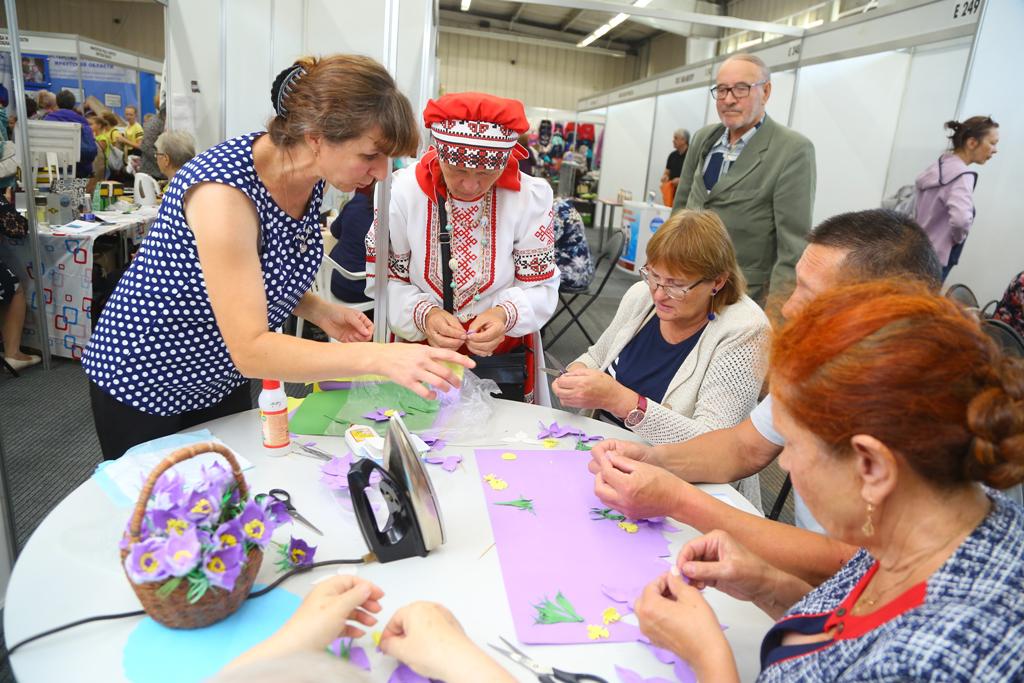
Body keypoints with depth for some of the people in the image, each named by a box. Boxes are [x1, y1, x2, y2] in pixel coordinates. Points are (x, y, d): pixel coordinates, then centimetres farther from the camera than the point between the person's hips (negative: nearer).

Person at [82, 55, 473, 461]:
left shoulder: (310, 177, -10)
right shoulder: (224, 188, -33)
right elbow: (250, 350, -36)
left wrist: (319, 312, -12)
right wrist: (380, 357, -43)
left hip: (224, 379, 7)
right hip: (144, 384, -6)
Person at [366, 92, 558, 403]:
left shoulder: (531, 196, -10)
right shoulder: (401, 191, -11)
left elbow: (540, 289, -6)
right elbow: (383, 280, -6)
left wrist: (506, 315, -27)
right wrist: (423, 315, -25)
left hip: (502, 354, 1)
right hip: (416, 350, 0)